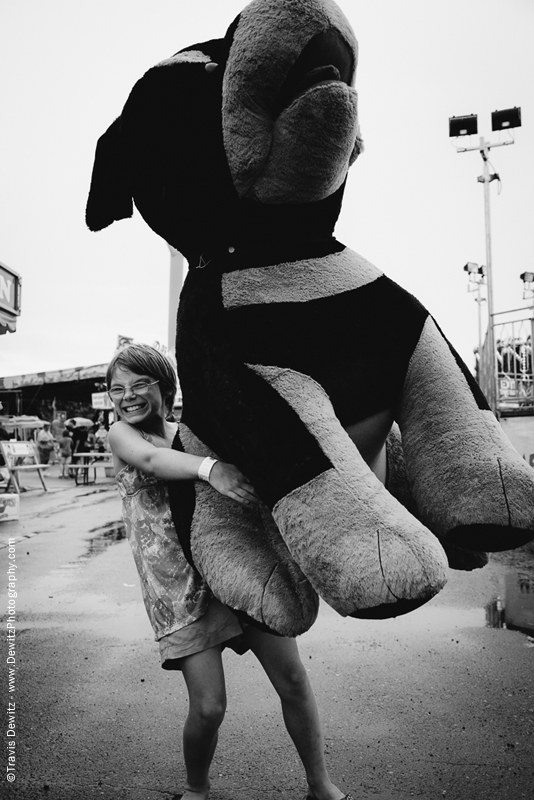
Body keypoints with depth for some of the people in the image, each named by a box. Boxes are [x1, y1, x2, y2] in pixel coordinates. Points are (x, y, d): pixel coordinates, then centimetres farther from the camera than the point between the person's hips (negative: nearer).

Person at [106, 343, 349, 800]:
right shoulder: (121, 434, 2)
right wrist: (209, 468, -39)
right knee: (208, 706, -6)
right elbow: (151, 459, -21)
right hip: (180, 587, -2)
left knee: (294, 681, 2)